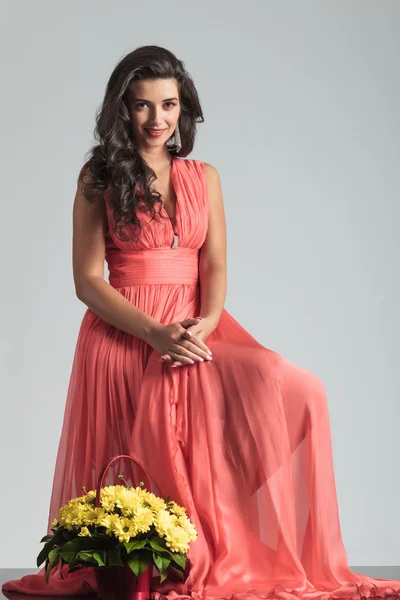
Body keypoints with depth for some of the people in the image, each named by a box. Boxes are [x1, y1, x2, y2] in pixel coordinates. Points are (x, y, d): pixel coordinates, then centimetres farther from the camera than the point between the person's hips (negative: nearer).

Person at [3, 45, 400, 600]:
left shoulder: (204, 178, 15)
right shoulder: (98, 179, 4)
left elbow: (215, 266, 7)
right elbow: (87, 281, -3)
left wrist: (205, 322, -16)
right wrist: (154, 331, -18)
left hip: (197, 331, 3)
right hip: (124, 336, -3)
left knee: (297, 393, -21)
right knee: (139, 476, -18)